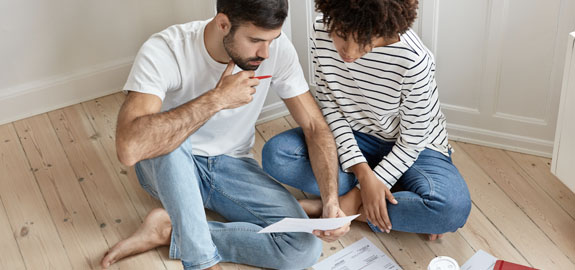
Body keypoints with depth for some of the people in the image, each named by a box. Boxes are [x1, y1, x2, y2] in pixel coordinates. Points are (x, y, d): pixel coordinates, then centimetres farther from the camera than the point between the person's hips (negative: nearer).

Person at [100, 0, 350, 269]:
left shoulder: (277, 49, -16)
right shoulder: (163, 51, -27)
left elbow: (315, 126, -8)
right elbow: (129, 148, -41)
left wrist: (331, 201, -22)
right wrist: (217, 98, -36)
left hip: (232, 165, 3)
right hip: (168, 167, -3)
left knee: (305, 247, -20)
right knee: (166, 135, -38)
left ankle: (168, 229, -11)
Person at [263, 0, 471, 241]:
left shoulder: (414, 60, -31)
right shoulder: (322, 31, -18)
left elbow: (411, 142, -19)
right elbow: (329, 106, -10)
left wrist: (360, 193, -22)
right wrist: (362, 172, -21)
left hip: (413, 149, -4)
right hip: (351, 138, 4)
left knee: (453, 208, -33)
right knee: (276, 153, -19)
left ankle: (344, 208, -15)